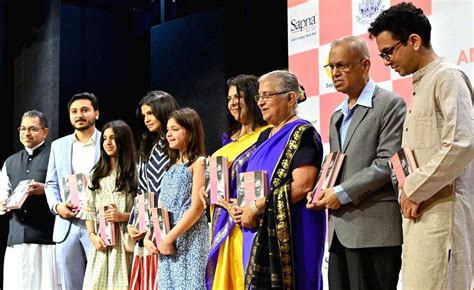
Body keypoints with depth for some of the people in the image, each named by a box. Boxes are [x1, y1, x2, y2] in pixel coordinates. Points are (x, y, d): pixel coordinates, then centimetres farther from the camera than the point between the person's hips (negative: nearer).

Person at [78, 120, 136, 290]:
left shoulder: (134, 173, 1)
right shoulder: (97, 173, 14)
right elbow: (89, 209, 11)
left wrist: (123, 216, -15)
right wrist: (92, 235, -2)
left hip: (124, 241, -3)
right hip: (101, 242, 3)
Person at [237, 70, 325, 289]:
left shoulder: (302, 133, -7)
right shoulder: (265, 137, 18)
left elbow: (303, 185, -18)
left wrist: (257, 207, -15)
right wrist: (242, 207, 3)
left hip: (290, 233, -8)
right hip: (260, 233, 8)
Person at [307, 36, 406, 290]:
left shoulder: (389, 104, -3)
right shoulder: (337, 116, 23)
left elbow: (388, 162, -12)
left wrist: (343, 193, -14)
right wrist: (320, 192, 6)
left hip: (374, 230, -7)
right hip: (340, 231, 8)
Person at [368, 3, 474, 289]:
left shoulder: (447, 77, -7)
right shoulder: (420, 85, 21)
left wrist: (414, 190, -13)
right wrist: (408, 194, 6)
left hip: (441, 211, -9)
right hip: (419, 213, 9)